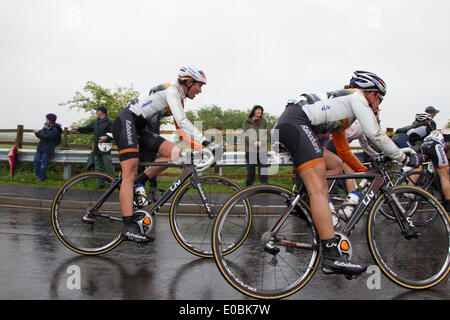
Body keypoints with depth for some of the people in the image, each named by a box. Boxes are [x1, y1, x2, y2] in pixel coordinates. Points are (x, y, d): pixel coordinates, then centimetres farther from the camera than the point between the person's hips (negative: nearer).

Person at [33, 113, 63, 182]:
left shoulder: (55, 130, -13)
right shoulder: (46, 127, 10)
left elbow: (46, 137, -23)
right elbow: (40, 136, 15)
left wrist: (39, 132, -13)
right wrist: (36, 132, -5)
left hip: (48, 149, -7)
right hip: (40, 147, 7)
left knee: (43, 163, -6)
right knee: (36, 161, 1)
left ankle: (42, 178, 5)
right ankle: (38, 176, 12)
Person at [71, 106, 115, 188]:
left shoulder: (109, 122, -5)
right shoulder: (95, 122, 18)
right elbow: (87, 129, 26)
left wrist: (107, 137, -25)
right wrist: (78, 128, 15)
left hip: (105, 148, -7)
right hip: (97, 148, 7)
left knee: (108, 167, -9)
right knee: (98, 167, 9)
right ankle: (100, 183, 15)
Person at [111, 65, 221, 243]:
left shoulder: (179, 98, 16)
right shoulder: (171, 90, -13)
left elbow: (182, 129, 16)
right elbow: (182, 121, -25)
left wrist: (201, 148, 7)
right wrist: (205, 142, -30)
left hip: (139, 128, 9)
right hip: (126, 122, -9)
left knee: (175, 153, -6)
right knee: (130, 175, -17)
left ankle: (138, 184, 3)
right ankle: (129, 227, -21)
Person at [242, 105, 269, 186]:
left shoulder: (264, 122, 13)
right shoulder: (246, 121, 7)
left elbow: (266, 134, 4)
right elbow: (245, 134, -3)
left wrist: (261, 142, -15)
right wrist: (253, 142, -18)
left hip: (262, 149, 1)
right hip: (250, 149, -1)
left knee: (263, 168, -3)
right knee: (250, 169, 3)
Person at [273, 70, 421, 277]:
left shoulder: (341, 109, 34)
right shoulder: (357, 96, 9)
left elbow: (344, 151, 37)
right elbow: (375, 134, 1)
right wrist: (405, 159, 10)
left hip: (284, 126, 10)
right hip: (296, 123, -10)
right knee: (319, 190, -17)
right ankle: (332, 256, -24)